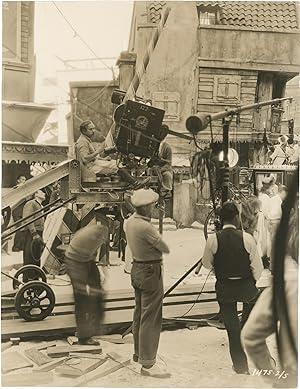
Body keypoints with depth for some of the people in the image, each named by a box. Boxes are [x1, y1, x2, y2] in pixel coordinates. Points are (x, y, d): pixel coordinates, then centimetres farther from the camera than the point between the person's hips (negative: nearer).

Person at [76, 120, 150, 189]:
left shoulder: (87, 140, 21)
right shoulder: (82, 142, -13)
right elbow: (85, 159, -24)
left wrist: (103, 159, 10)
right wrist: (98, 151, -27)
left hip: (95, 162, 10)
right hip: (91, 166, -10)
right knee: (117, 166, -17)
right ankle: (135, 184, -19)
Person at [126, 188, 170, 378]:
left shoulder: (131, 221, 3)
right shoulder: (145, 227, -25)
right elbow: (166, 249, -15)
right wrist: (159, 243, 3)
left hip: (137, 268, 10)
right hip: (151, 271, -10)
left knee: (140, 313, 20)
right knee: (151, 318, -3)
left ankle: (139, 353, 35)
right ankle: (148, 364, 3)